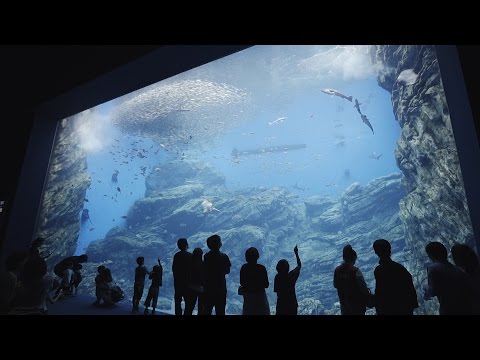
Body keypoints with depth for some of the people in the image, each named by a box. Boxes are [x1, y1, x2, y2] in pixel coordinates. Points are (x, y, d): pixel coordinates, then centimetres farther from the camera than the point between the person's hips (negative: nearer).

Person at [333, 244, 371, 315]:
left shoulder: (337, 270, -9)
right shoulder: (355, 271, -24)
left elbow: (335, 285, 2)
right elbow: (363, 287, -17)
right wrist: (368, 296, 2)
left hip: (344, 301, 4)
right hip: (357, 301, -4)